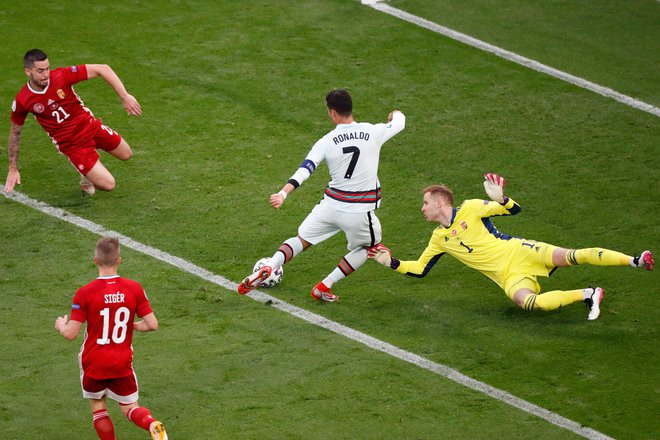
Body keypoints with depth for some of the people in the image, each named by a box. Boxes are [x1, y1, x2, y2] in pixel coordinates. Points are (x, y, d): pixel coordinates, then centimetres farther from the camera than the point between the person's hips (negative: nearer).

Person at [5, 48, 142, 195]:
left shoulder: (62, 76, -21)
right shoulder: (22, 101, -18)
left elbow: (102, 69, -18)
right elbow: (15, 132, 0)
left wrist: (125, 96, -26)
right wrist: (13, 169, 5)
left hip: (90, 125, 3)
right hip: (71, 144, -3)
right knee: (108, 184, -12)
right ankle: (86, 176, 23)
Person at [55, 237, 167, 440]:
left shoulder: (85, 293, -16)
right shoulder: (134, 288, -9)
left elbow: (71, 333, -16)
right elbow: (152, 324, -9)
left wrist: (61, 325, 7)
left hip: (93, 363, -2)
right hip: (122, 363, 2)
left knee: (98, 407, 18)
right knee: (130, 408, 12)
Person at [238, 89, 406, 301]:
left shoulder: (326, 142, -7)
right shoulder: (373, 132, -6)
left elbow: (305, 169, -17)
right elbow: (399, 123, 16)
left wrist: (284, 193, -24)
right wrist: (396, 114, 39)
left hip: (331, 205, 1)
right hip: (360, 211, -1)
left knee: (301, 240, 20)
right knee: (368, 248, 25)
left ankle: (267, 269, -5)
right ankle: (324, 286, 18)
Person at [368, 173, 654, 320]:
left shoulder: (469, 210, 0)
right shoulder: (439, 239, 15)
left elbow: (514, 210, -4)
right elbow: (419, 269, 20)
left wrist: (499, 198, -25)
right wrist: (391, 262, 9)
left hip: (519, 252, -4)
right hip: (509, 276, 4)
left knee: (569, 256, -27)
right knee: (525, 302, -28)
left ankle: (634, 261, -22)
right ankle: (587, 295, -20)